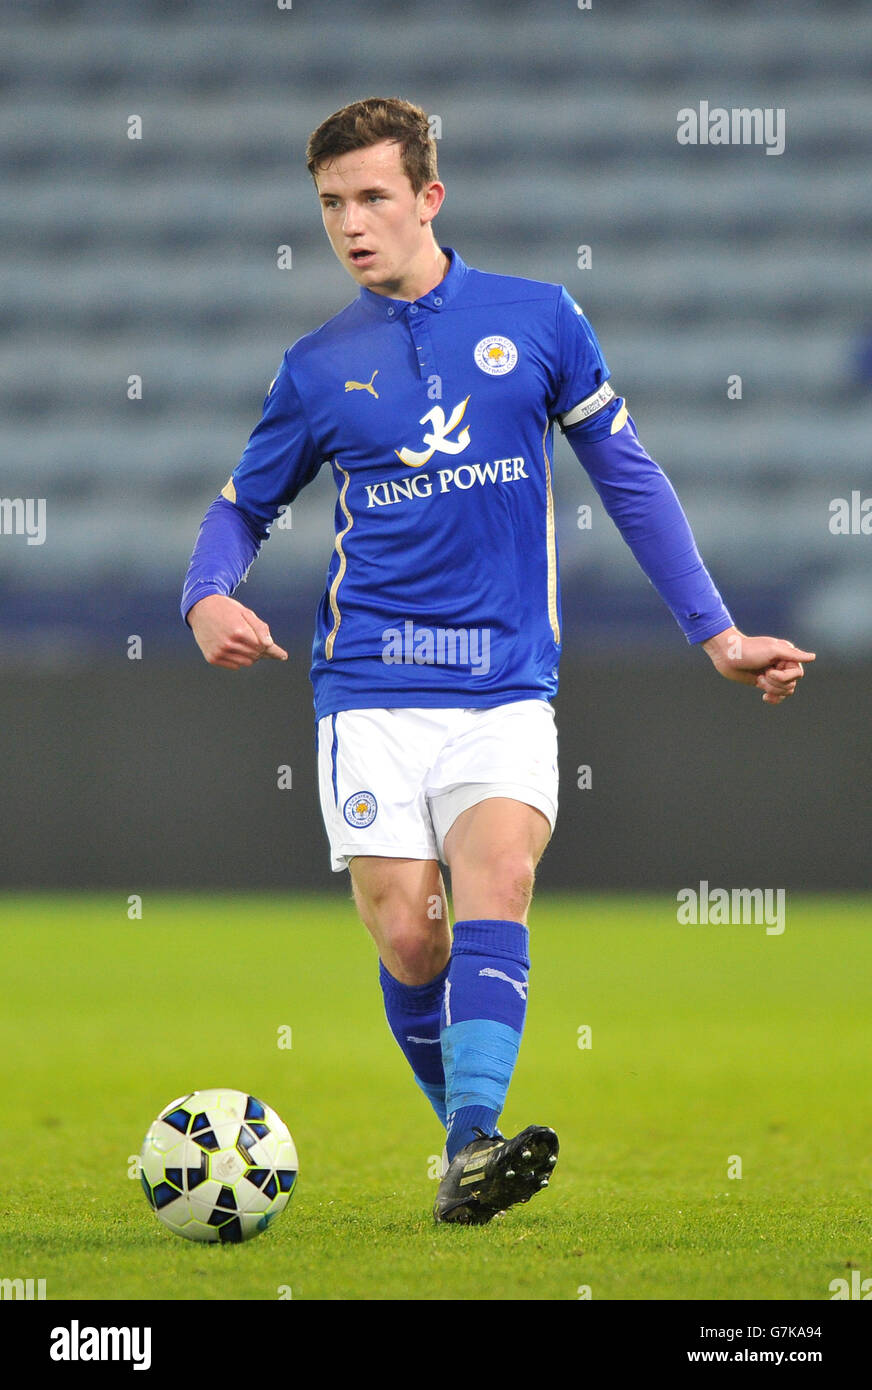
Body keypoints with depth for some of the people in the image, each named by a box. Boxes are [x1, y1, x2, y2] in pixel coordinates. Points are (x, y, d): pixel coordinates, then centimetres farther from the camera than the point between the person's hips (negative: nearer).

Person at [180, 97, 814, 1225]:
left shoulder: (536, 320, 5)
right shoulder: (319, 368, 7)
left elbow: (627, 479, 12)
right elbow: (242, 506, 18)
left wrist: (715, 633, 10)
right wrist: (209, 599, -5)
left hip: (506, 686, -1)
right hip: (372, 692, 1)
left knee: (494, 874, -24)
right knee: (404, 930, -10)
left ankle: (474, 1145, -36)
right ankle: (471, 1142, 11)